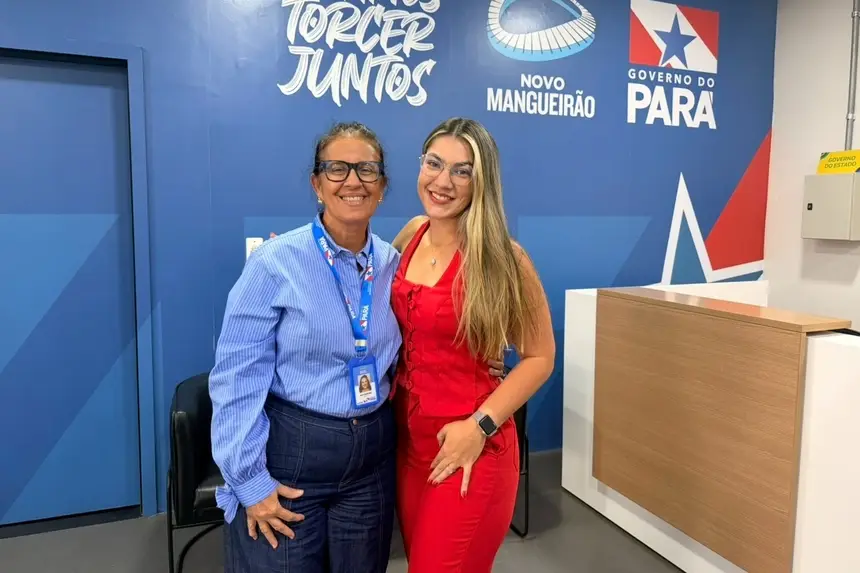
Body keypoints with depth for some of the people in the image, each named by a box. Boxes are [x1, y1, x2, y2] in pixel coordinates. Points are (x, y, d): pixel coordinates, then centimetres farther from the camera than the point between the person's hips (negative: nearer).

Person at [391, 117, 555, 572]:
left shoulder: (501, 256, -16)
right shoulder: (412, 236, 1)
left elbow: (540, 357, -9)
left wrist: (480, 425, -17)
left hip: (467, 448, -6)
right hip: (406, 437, 6)